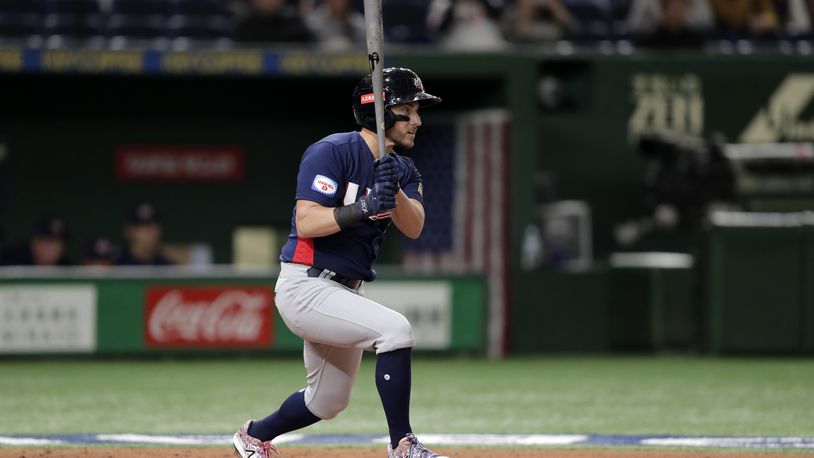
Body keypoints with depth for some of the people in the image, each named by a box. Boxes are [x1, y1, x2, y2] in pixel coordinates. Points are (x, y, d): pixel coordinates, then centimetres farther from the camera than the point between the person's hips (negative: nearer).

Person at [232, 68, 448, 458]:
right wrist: (361, 209, -34)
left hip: (345, 292, 9)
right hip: (305, 287, -9)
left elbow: (413, 228, -7)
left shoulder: (401, 170, 9)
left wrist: (394, 191, -25)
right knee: (394, 328, -27)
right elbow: (306, 222, -22)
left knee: (328, 402, 18)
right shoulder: (332, 152, -14)